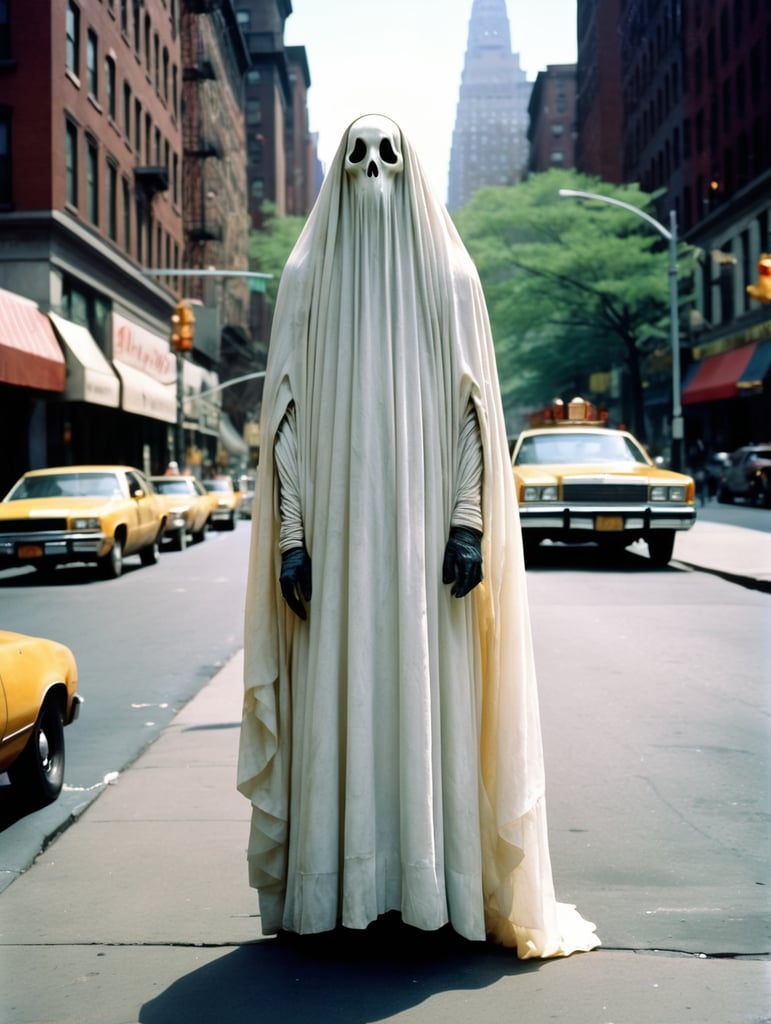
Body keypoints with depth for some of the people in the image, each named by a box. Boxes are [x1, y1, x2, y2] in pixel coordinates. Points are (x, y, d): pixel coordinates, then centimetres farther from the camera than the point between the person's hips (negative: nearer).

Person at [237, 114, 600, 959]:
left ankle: (437, 882, 10)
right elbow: (285, 413, 4)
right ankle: (336, 884, 11)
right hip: (336, 526, 1)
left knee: (432, 694, 0)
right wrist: (291, 535, -5)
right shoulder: (308, 275, 9)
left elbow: (473, 405, 4)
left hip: (424, 525, 0)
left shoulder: (448, 272, 8)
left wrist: (468, 523, -7)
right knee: (336, 700, 1)